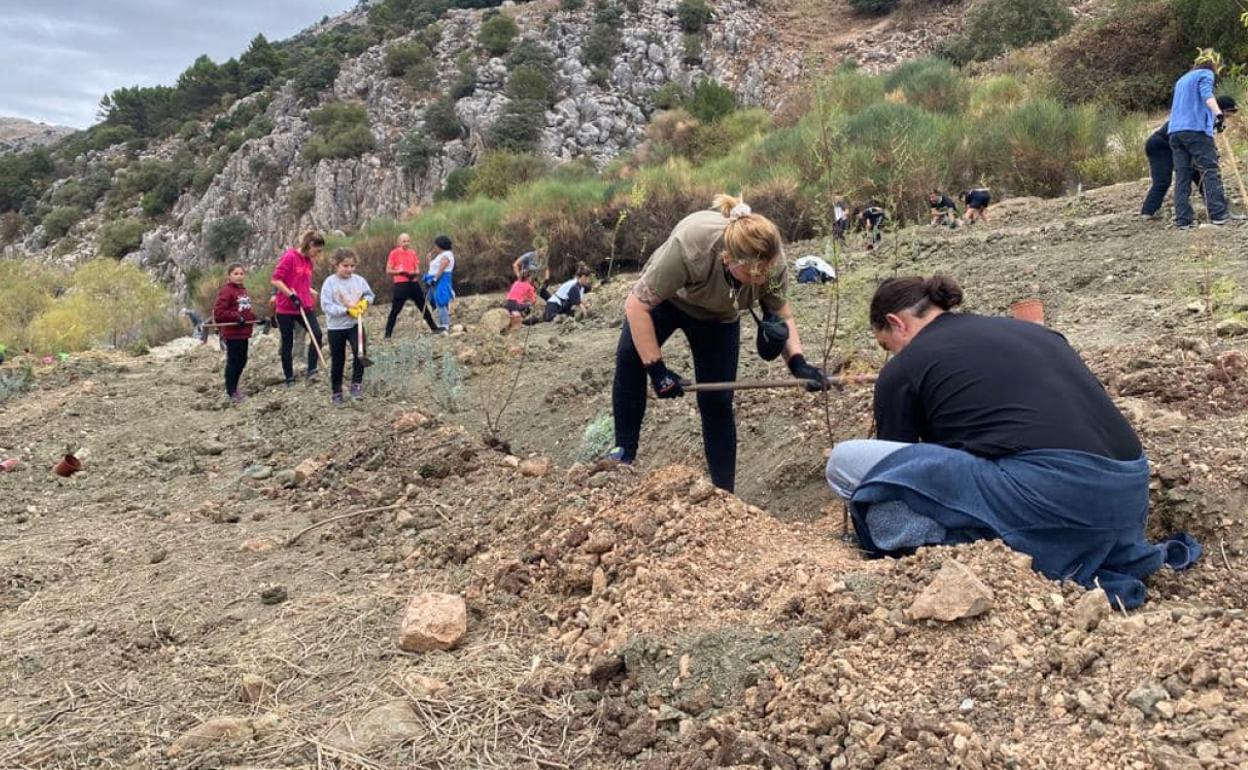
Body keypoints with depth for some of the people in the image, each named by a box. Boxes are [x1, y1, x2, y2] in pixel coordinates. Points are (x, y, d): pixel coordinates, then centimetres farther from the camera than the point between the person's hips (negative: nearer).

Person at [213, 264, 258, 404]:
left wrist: (253, 316, 5)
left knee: (242, 361, 16)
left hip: (244, 332, 8)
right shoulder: (226, 291, -13)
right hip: (232, 333, -8)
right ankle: (231, 392, 7)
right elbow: (218, 312, -18)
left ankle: (233, 387, 30)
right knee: (233, 361, -2)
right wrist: (237, 317, -22)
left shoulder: (244, 291, 13)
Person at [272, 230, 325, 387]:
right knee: (287, 343, 6)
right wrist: (292, 296, -20)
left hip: (305, 307, 6)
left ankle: (311, 371, -12)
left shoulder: (309, 261, 10)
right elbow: (276, 280, -17)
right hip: (286, 308, -6)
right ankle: (290, 379, 17)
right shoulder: (289, 257, -12)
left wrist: (313, 293, 8)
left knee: (317, 334, -17)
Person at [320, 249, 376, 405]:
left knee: (360, 353, -17)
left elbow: (369, 294, 12)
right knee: (337, 361, 9)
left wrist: (365, 302, -10)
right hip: (336, 327, -2)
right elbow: (326, 305, -17)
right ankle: (336, 392, 22)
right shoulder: (330, 282, -13)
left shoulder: (359, 280, -2)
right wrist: (347, 310, -24)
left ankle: (356, 385, 1)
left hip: (355, 324, 2)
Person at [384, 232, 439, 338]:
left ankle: (434, 328, 21)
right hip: (400, 284, -5)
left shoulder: (413, 253, 12)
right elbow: (388, 271, -2)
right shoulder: (394, 253, -1)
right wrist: (399, 271, -17)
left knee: (424, 306, 11)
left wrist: (414, 273, -9)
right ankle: (388, 334, -2)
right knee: (395, 310, -6)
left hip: (414, 283, 5)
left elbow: (418, 270, 14)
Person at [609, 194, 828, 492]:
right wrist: (656, 369, -35)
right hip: (663, 299, -2)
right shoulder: (689, 244, -44)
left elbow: (783, 315, -12)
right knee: (629, 354, -29)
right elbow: (636, 305, -36)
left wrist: (798, 362, -30)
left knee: (716, 402, -5)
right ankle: (624, 451, -17)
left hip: (718, 318, 2)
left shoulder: (773, 261, -31)